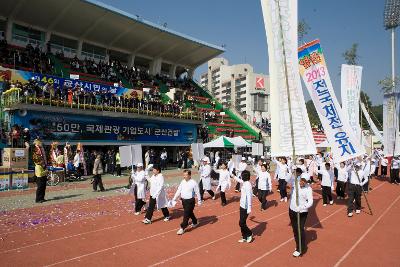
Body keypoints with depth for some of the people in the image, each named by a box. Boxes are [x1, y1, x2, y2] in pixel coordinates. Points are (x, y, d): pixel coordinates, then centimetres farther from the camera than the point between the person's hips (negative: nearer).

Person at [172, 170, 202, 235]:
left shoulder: (193, 183, -14)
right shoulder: (182, 182, 2)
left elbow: (197, 192, -8)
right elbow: (179, 190, 6)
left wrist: (199, 201, -4)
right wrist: (174, 198, 4)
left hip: (190, 201, -6)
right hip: (184, 200, 6)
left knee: (186, 214, -6)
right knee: (190, 213, 21)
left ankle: (182, 228, 1)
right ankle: (194, 222, 43)